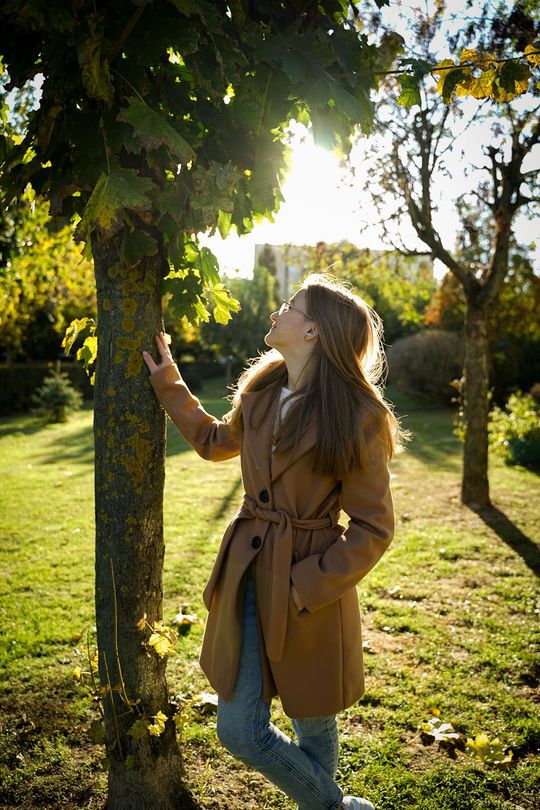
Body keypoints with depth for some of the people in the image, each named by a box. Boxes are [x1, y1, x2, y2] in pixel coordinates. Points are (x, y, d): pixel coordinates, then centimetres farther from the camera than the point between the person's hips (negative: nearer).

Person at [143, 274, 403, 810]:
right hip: (249, 575, 5)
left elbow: (374, 528, -12)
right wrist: (167, 382, 20)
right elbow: (215, 441, 21)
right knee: (240, 732, 11)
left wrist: (305, 586, -17)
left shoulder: (358, 418, -16)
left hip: (310, 586, -5)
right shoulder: (260, 392, 1)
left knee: (314, 730, 16)